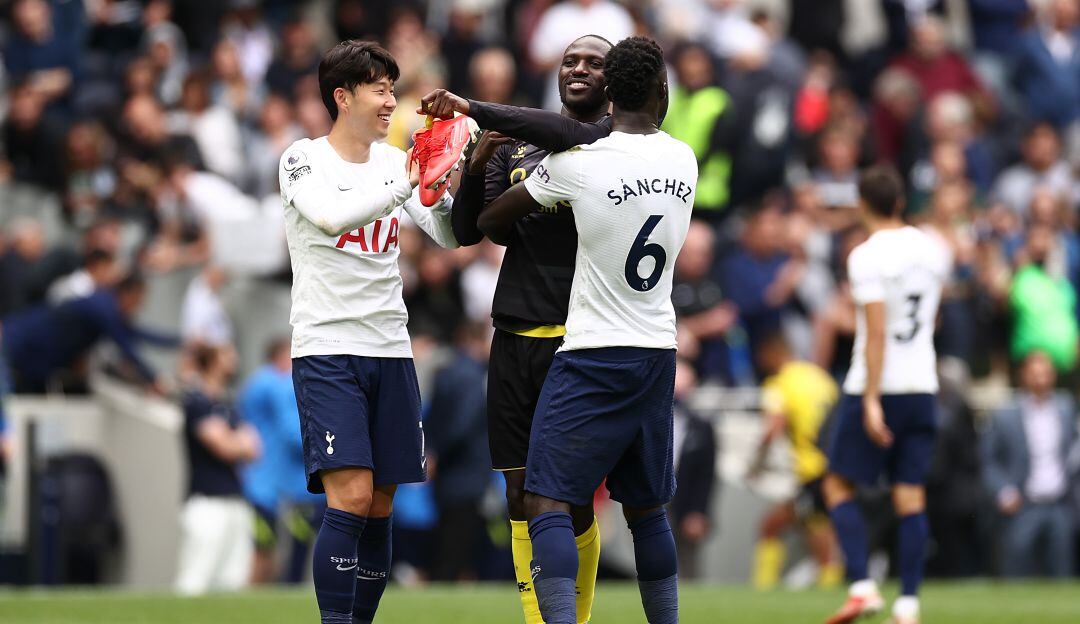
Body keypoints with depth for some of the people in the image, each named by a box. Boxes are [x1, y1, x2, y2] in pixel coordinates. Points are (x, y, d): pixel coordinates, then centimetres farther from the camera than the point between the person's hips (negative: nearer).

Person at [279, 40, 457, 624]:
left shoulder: (394, 161, 11)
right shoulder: (303, 159, -3)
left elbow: (447, 236, 6)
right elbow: (331, 216, -23)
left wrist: (444, 191, -15)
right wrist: (405, 185, -30)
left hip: (390, 350, 5)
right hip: (326, 350, -5)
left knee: (380, 508, 4)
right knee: (350, 496, -17)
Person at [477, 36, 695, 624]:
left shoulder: (576, 162, -12)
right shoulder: (683, 161, 2)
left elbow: (491, 221, 0)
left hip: (593, 356, -6)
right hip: (659, 354, 6)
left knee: (548, 502, -8)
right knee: (646, 508, 16)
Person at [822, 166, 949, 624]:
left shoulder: (867, 257, -13)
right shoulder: (932, 251, 7)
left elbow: (876, 332, -19)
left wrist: (871, 400, -19)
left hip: (877, 387, -6)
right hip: (922, 386, 6)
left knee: (839, 486, 6)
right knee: (911, 497, 5)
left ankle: (862, 587, -8)